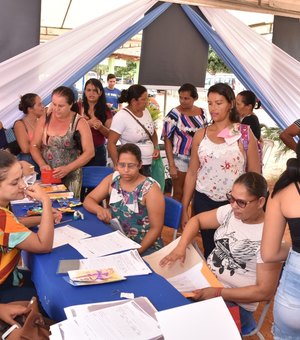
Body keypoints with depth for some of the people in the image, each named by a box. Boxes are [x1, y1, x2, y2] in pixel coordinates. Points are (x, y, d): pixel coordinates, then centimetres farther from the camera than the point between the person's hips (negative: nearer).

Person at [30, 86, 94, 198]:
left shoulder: (79, 122, -7)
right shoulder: (44, 120, 3)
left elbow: (89, 152, -10)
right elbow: (34, 146, 6)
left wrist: (67, 168, -18)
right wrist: (42, 164, -11)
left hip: (71, 176, -3)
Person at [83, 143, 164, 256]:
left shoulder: (150, 189, -13)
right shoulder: (112, 179, 1)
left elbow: (156, 228, -11)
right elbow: (88, 200, 4)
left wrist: (137, 251, -21)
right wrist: (99, 209, -18)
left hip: (145, 246, -4)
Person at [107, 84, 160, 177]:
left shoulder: (146, 111, 6)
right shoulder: (121, 116, -14)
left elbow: (153, 132, 21)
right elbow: (111, 143, -15)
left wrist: (156, 147, 4)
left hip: (148, 164, 6)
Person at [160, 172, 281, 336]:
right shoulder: (230, 211, -3)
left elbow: (265, 291, -18)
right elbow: (197, 219, 9)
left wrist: (218, 293, -23)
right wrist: (181, 247, -10)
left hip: (234, 302, -6)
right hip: (206, 281, 6)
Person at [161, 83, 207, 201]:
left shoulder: (201, 113, 2)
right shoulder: (174, 114, -11)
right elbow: (167, 140, -10)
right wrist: (171, 165, -16)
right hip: (180, 160, -4)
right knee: (179, 193, 6)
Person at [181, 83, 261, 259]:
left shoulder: (244, 134, -6)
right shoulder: (200, 135, 2)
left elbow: (255, 175, -2)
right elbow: (192, 173, 7)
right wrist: (184, 208, 7)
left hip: (234, 203, -2)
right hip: (204, 201, 2)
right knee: (209, 249, 12)